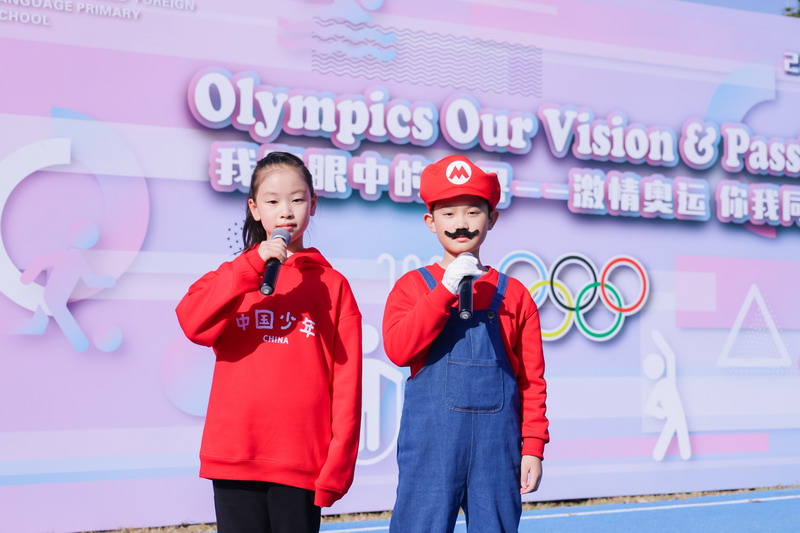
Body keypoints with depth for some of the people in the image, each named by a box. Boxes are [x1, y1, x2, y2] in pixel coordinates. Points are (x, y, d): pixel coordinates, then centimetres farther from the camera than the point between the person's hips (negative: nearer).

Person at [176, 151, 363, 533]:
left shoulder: (332, 285, 5)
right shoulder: (234, 275, 10)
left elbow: (346, 382, 1)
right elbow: (194, 325, -11)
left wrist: (337, 465, -4)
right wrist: (253, 266, -16)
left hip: (302, 461, -1)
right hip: (235, 457, 1)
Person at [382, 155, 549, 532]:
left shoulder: (513, 295, 8)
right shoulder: (413, 286, 5)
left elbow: (532, 379, 9)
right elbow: (398, 349, -13)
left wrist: (533, 447, 3)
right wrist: (447, 290, -16)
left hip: (497, 448, 2)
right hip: (430, 447, -2)